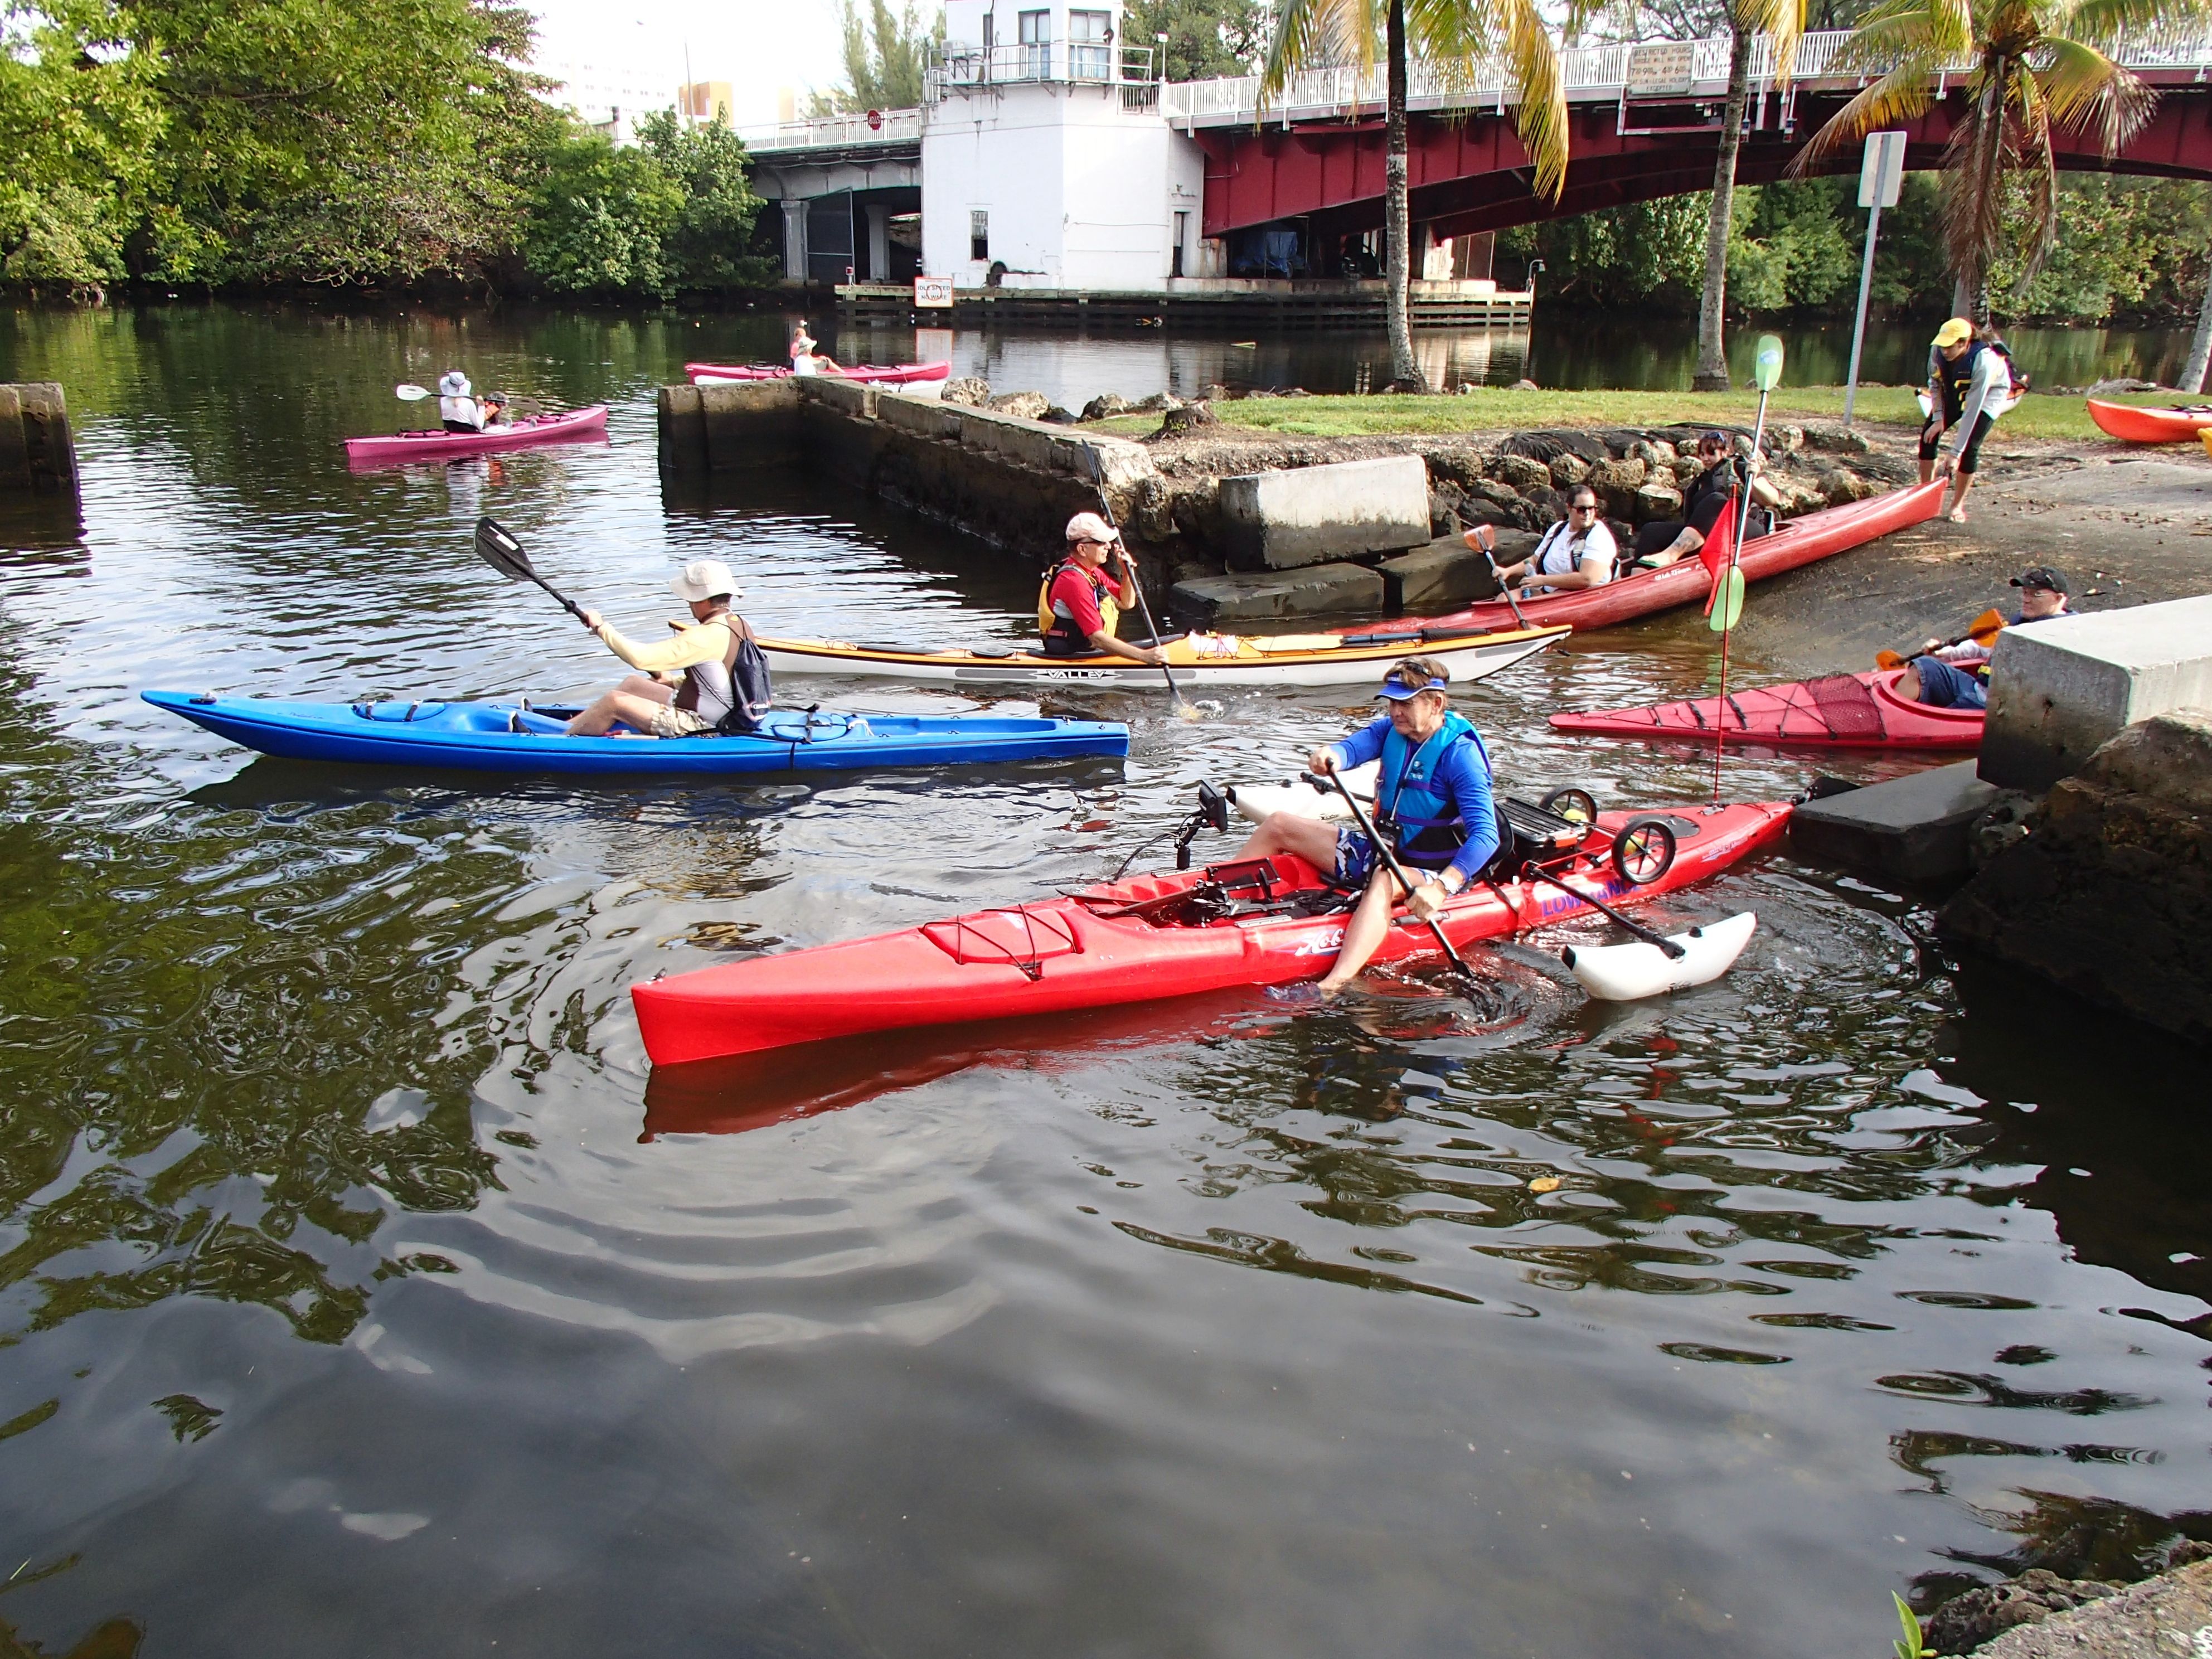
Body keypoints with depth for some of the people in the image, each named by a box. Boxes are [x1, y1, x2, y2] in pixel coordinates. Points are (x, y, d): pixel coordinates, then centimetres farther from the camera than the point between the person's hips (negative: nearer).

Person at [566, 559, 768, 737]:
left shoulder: (705, 636, -27)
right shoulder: (741, 625, 1)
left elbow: (639, 657, -29)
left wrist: (601, 627, -16)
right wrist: (674, 681, 18)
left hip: (697, 728, -10)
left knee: (614, 701, -2)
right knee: (633, 683, 18)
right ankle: (572, 725, 26)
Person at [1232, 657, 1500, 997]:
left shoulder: (1460, 754, -19)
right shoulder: (1393, 730, 0)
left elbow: (1486, 836, -29)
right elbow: (1354, 746, -19)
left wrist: (1441, 888, -43)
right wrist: (1331, 756, -45)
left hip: (1426, 871, -8)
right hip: (1380, 853, 8)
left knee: (1384, 880, -43)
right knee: (1278, 825, 6)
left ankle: (1332, 988, -63)